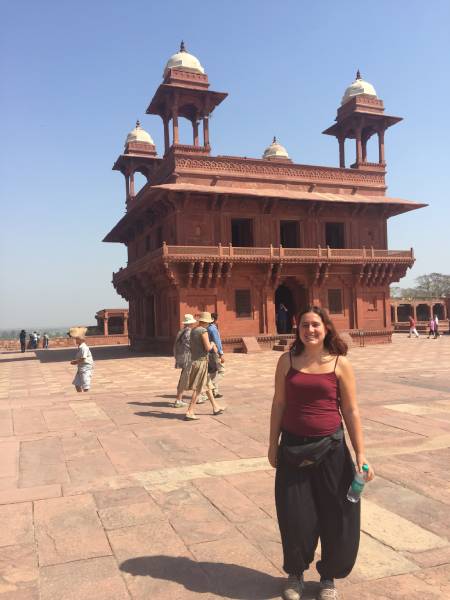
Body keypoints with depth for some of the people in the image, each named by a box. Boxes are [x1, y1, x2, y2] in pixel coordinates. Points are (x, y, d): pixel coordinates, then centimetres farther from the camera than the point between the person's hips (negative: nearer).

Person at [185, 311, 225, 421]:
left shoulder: (193, 331, 12)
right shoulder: (203, 331, -15)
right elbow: (208, 348, -20)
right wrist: (212, 344, 3)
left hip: (194, 360, 9)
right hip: (201, 361, -9)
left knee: (207, 385, 19)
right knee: (197, 389, -6)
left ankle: (215, 408, 29)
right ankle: (189, 412, -6)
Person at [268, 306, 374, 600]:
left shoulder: (340, 364, -5)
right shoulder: (287, 361, -1)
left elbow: (351, 411, -2)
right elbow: (279, 403, 4)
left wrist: (361, 454, -5)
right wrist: (273, 444, 6)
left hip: (330, 447, -1)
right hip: (293, 447, 1)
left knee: (336, 515, 8)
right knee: (295, 516, 9)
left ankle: (329, 576, 33)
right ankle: (295, 574, 34)